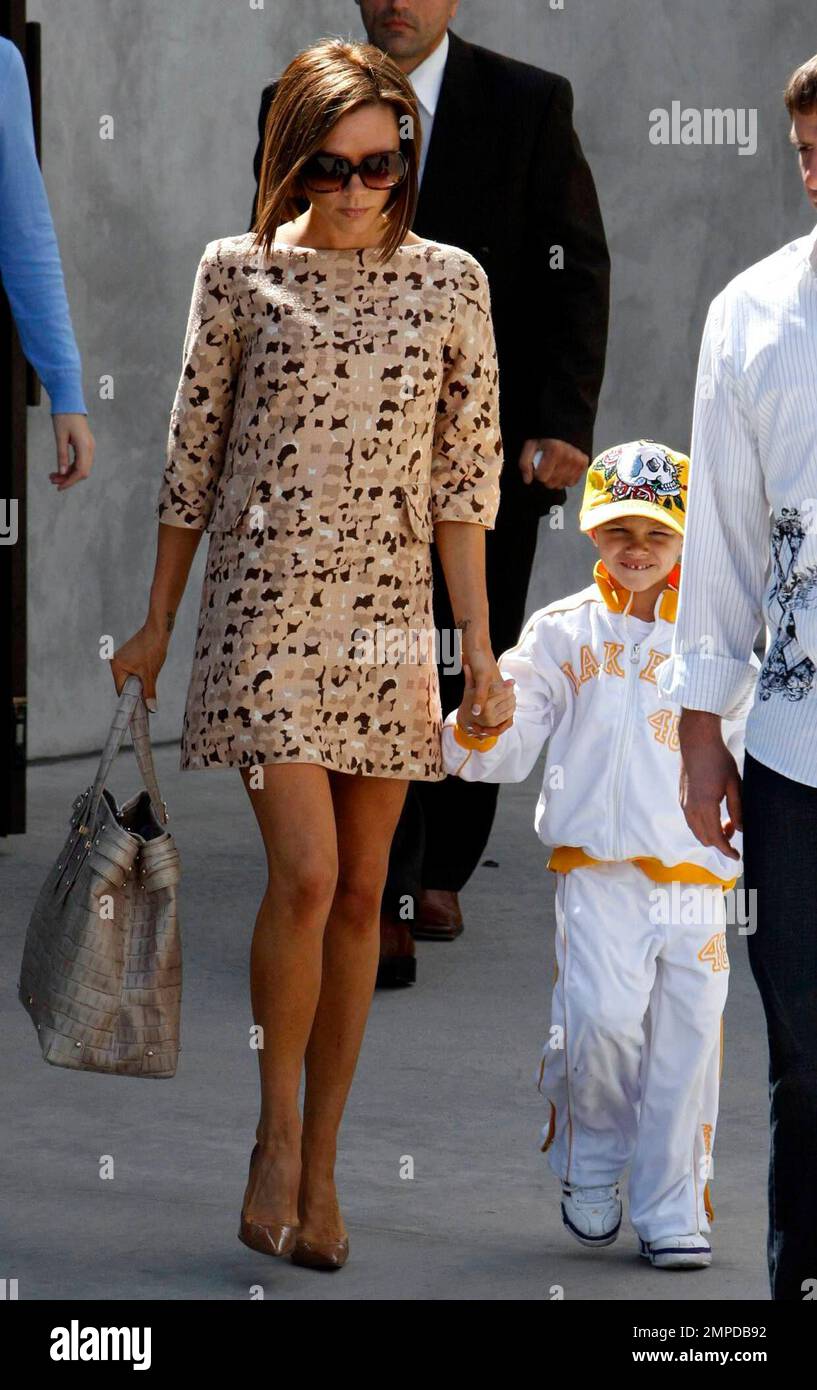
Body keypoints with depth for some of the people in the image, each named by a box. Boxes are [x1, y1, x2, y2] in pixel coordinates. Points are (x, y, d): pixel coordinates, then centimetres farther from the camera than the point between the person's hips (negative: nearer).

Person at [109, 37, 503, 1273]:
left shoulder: (450, 284, 4)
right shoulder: (239, 275, 0)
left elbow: (465, 475, 7)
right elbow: (193, 458, 6)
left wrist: (480, 645, 3)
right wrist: (156, 627, 9)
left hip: (389, 616, 2)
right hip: (263, 603, -2)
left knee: (361, 896, 5)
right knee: (305, 871, -15)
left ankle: (320, 1164, 15)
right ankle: (278, 1127, 4)